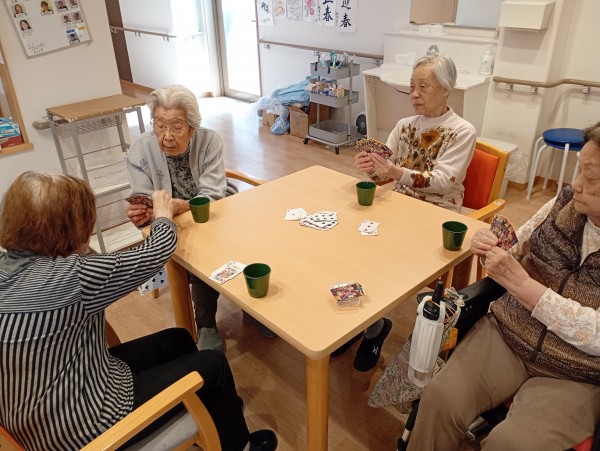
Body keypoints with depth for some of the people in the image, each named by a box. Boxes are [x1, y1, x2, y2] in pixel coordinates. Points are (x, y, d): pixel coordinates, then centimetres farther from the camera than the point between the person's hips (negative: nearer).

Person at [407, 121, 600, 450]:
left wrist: (520, 283, -24)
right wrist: (491, 251, -12)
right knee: (440, 399, -16)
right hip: (505, 334, 4)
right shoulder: (566, 202, -1)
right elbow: (517, 255, 11)